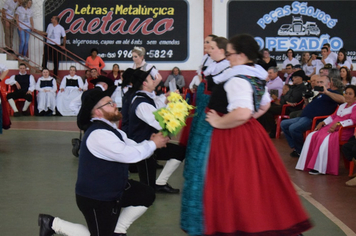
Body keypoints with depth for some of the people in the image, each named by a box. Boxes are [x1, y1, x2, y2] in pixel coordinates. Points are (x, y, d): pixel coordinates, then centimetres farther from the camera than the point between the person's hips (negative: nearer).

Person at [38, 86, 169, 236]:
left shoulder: (109, 128, 6)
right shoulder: (99, 135, -29)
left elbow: (132, 148, 8)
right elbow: (131, 155, -32)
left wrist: (150, 142, -12)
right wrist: (153, 144, -17)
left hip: (112, 188, 10)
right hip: (95, 198, -10)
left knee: (146, 196, 6)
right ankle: (54, 224, 11)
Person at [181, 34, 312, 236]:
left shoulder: (238, 79, -20)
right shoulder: (256, 76, 9)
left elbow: (242, 113, -34)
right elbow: (265, 104, 25)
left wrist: (218, 122, -21)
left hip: (233, 137, -10)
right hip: (251, 133, 10)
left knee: (234, 185, 0)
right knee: (253, 180, 17)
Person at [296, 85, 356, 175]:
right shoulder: (342, 106, 26)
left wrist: (338, 124, -26)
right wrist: (323, 123, 12)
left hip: (344, 131, -9)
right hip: (331, 127, 9)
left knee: (326, 139, -35)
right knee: (312, 136, -11)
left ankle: (320, 168, -29)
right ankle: (306, 163, -14)